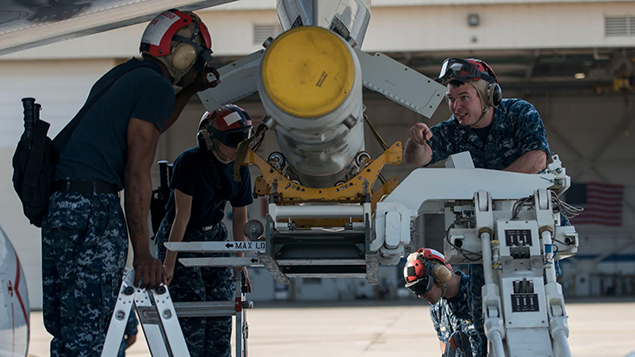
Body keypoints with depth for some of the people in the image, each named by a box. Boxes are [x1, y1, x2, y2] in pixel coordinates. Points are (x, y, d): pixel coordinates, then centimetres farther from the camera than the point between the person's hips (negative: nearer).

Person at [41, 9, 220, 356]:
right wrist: (142, 252, -17)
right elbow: (137, 172, -13)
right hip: (93, 209, -9)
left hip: (57, 206, 9)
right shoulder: (156, 86, -4)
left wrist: (188, 91, 48)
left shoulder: (120, 77, 23)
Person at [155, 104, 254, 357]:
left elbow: (239, 217, 7)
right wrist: (169, 263, -21)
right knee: (192, 308, -14)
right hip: (179, 238, -6)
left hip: (214, 236, 6)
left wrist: (240, 261, 8)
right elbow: (182, 215, -22)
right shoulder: (190, 161, -21)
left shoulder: (240, 170, -3)